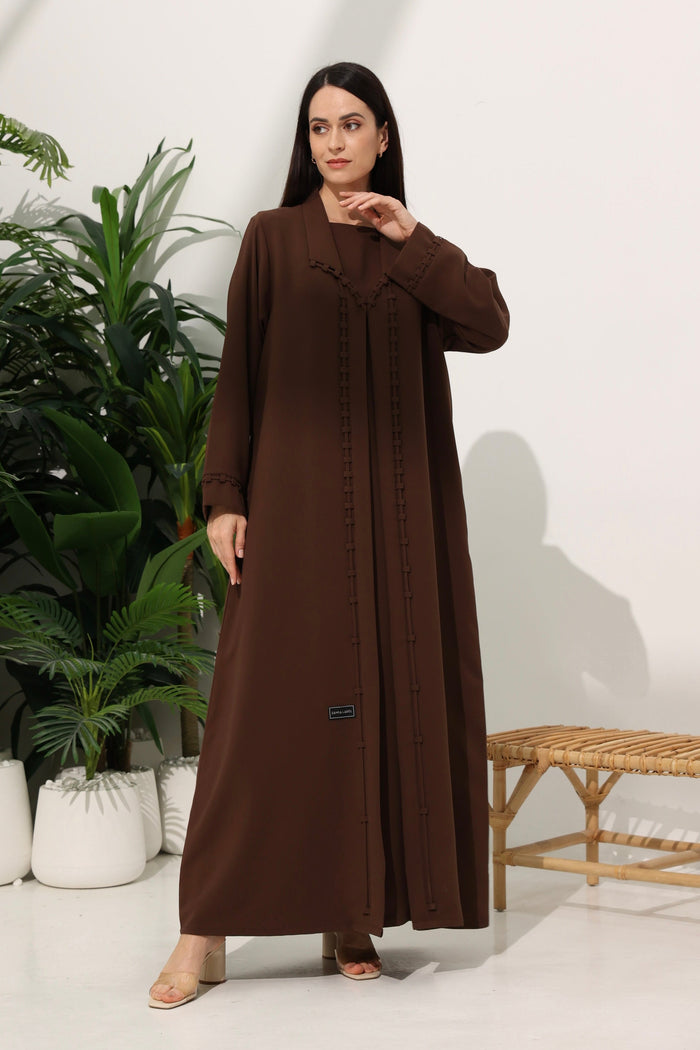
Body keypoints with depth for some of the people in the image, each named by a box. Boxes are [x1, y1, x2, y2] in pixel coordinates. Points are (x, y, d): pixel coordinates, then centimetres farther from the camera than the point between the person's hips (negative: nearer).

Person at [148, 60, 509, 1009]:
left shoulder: (413, 253, 14)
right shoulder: (272, 238, 6)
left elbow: (489, 324, -2)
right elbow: (237, 373, 0)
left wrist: (411, 239, -5)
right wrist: (224, 495, -8)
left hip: (398, 506, 3)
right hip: (295, 500, -3)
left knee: (386, 697, 1)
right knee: (268, 700, -8)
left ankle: (354, 914, 9)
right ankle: (207, 931, -4)